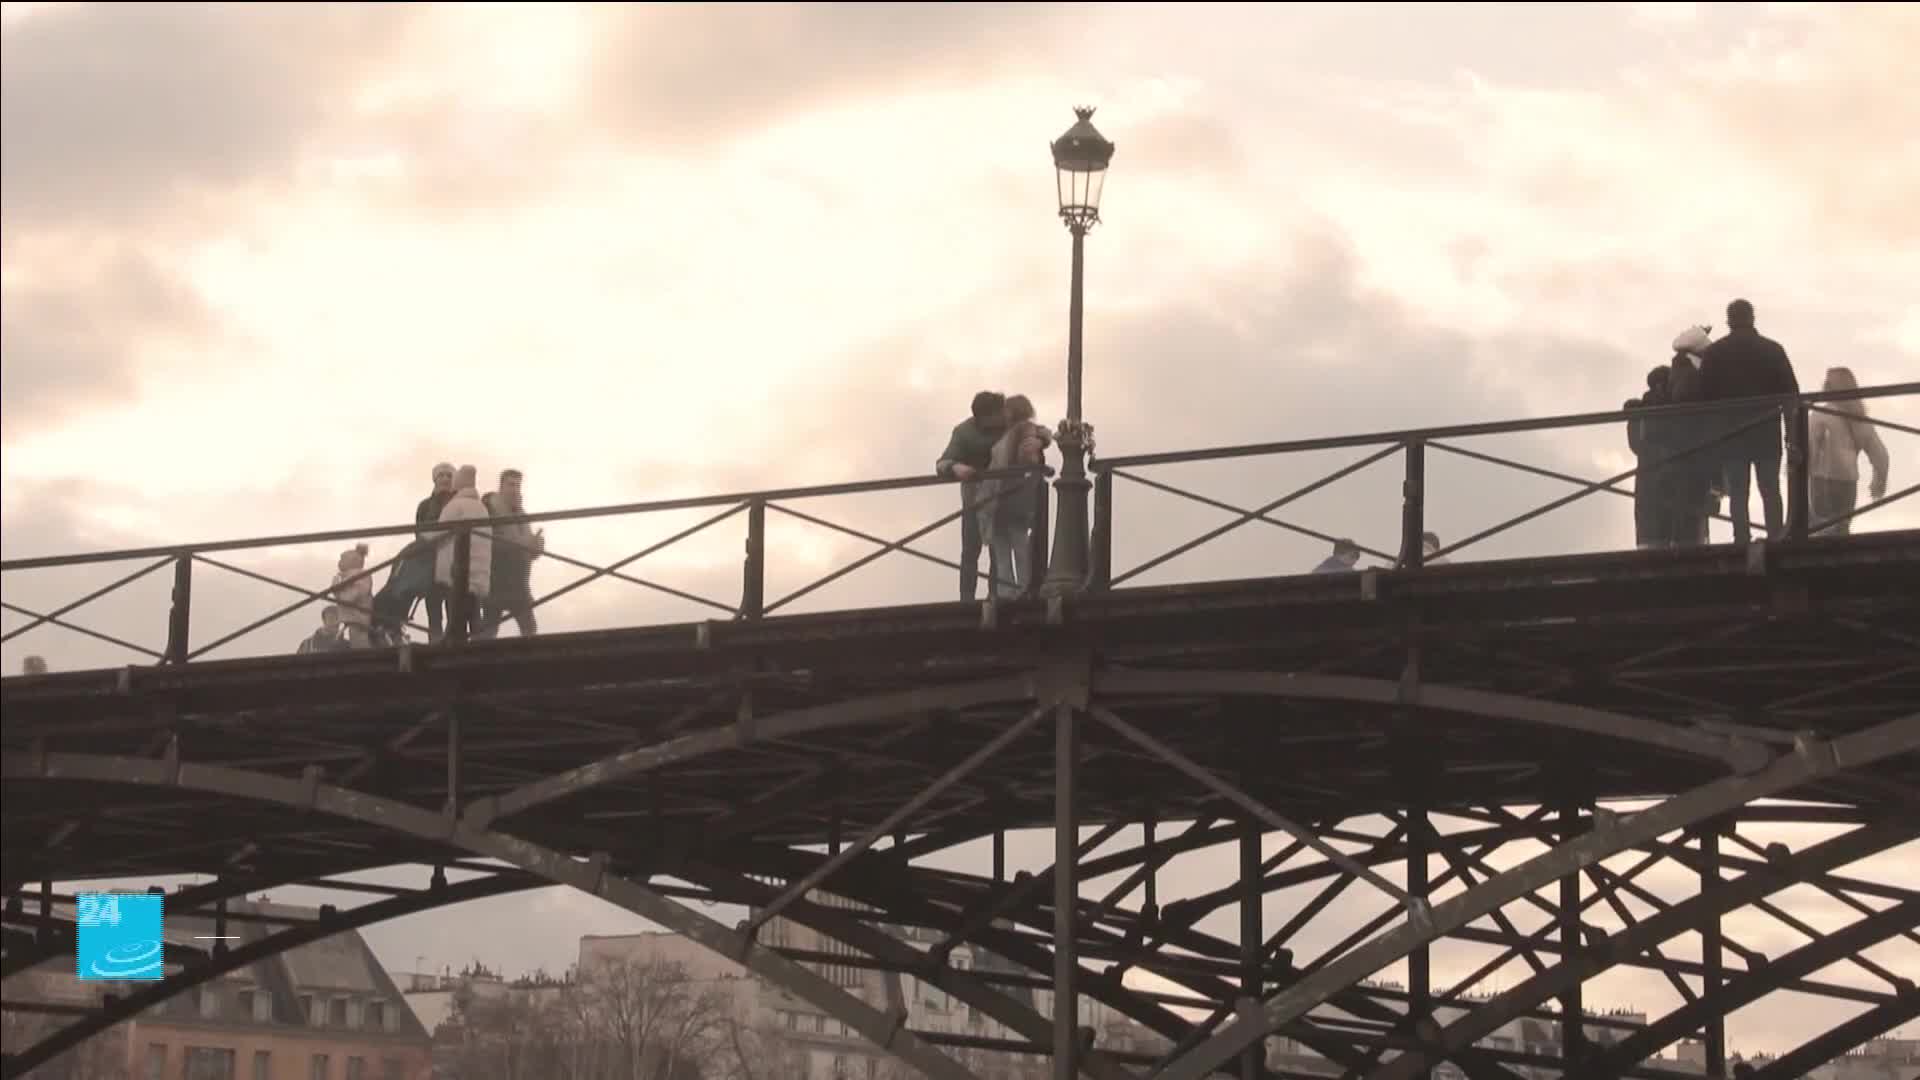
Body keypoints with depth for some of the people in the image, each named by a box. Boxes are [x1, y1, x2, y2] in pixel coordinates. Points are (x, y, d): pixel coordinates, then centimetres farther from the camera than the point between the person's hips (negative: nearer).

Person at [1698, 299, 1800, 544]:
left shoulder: (1714, 352, 2)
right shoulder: (1772, 349, 2)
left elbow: (1705, 396, 0)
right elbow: (1790, 392, -2)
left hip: (1730, 432, 0)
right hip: (1767, 432, 0)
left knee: (1737, 494, 0)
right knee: (1770, 491, 4)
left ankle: (1742, 541, -8)